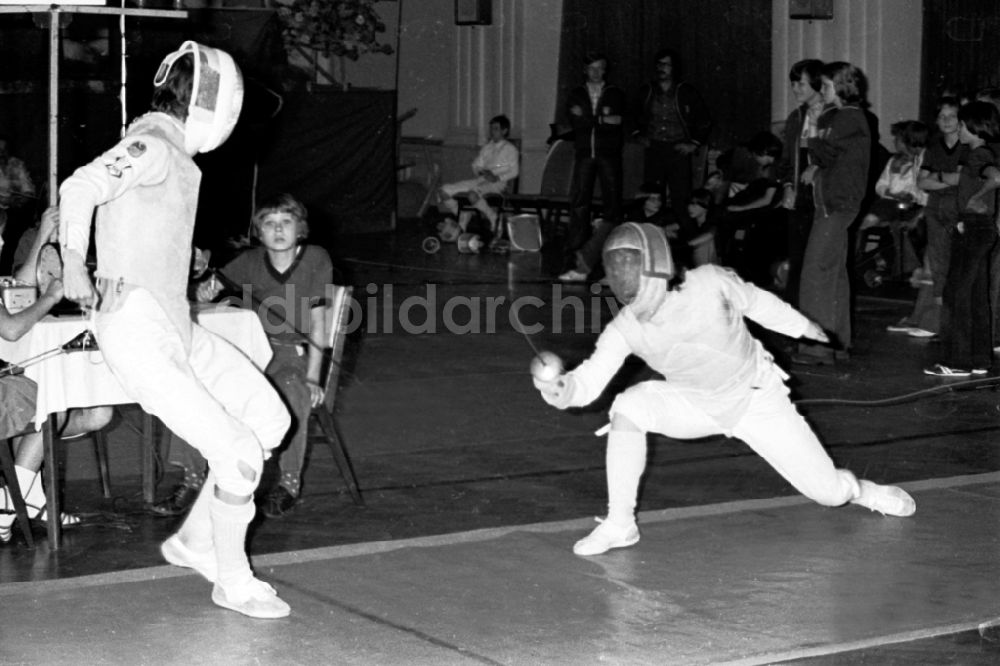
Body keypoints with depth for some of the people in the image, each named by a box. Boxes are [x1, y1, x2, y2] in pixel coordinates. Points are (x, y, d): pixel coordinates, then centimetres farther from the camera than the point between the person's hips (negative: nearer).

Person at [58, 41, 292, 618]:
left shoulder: (176, 157, 15)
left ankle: (195, 541, 21)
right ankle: (234, 582, 11)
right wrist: (74, 264, -34)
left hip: (177, 327, 10)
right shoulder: (151, 147, -15)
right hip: (140, 336, -10)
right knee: (239, 455, -9)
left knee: (270, 420, 10)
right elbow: (81, 187, -31)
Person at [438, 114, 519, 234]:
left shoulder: (510, 149, 7)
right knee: (445, 190, -11)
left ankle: (493, 218, -16)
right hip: (481, 180, 6)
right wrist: (481, 172, -3)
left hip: (499, 183, -6)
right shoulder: (487, 148, 24)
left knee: (473, 194, -40)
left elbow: (513, 172, -1)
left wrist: (497, 177, -16)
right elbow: (476, 165, 21)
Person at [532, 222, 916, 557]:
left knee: (830, 493, -4)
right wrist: (562, 390, -57)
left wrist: (803, 327, 9)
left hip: (759, 401, -2)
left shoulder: (711, 284, -28)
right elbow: (590, 379, -33)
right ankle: (619, 524, -15)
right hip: (696, 404, 2)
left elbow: (757, 302, -8)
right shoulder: (625, 329, -23)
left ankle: (858, 490, 35)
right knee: (628, 407, -27)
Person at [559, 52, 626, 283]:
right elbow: (576, 123, 1)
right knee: (578, 204, -8)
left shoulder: (615, 94, 12)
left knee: (613, 205, -10)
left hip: (609, 154, -1)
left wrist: (587, 119, -7)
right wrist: (602, 120, -6)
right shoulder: (576, 95, 15)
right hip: (584, 154, 1)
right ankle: (575, 259, -9)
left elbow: (617, 121, -3)